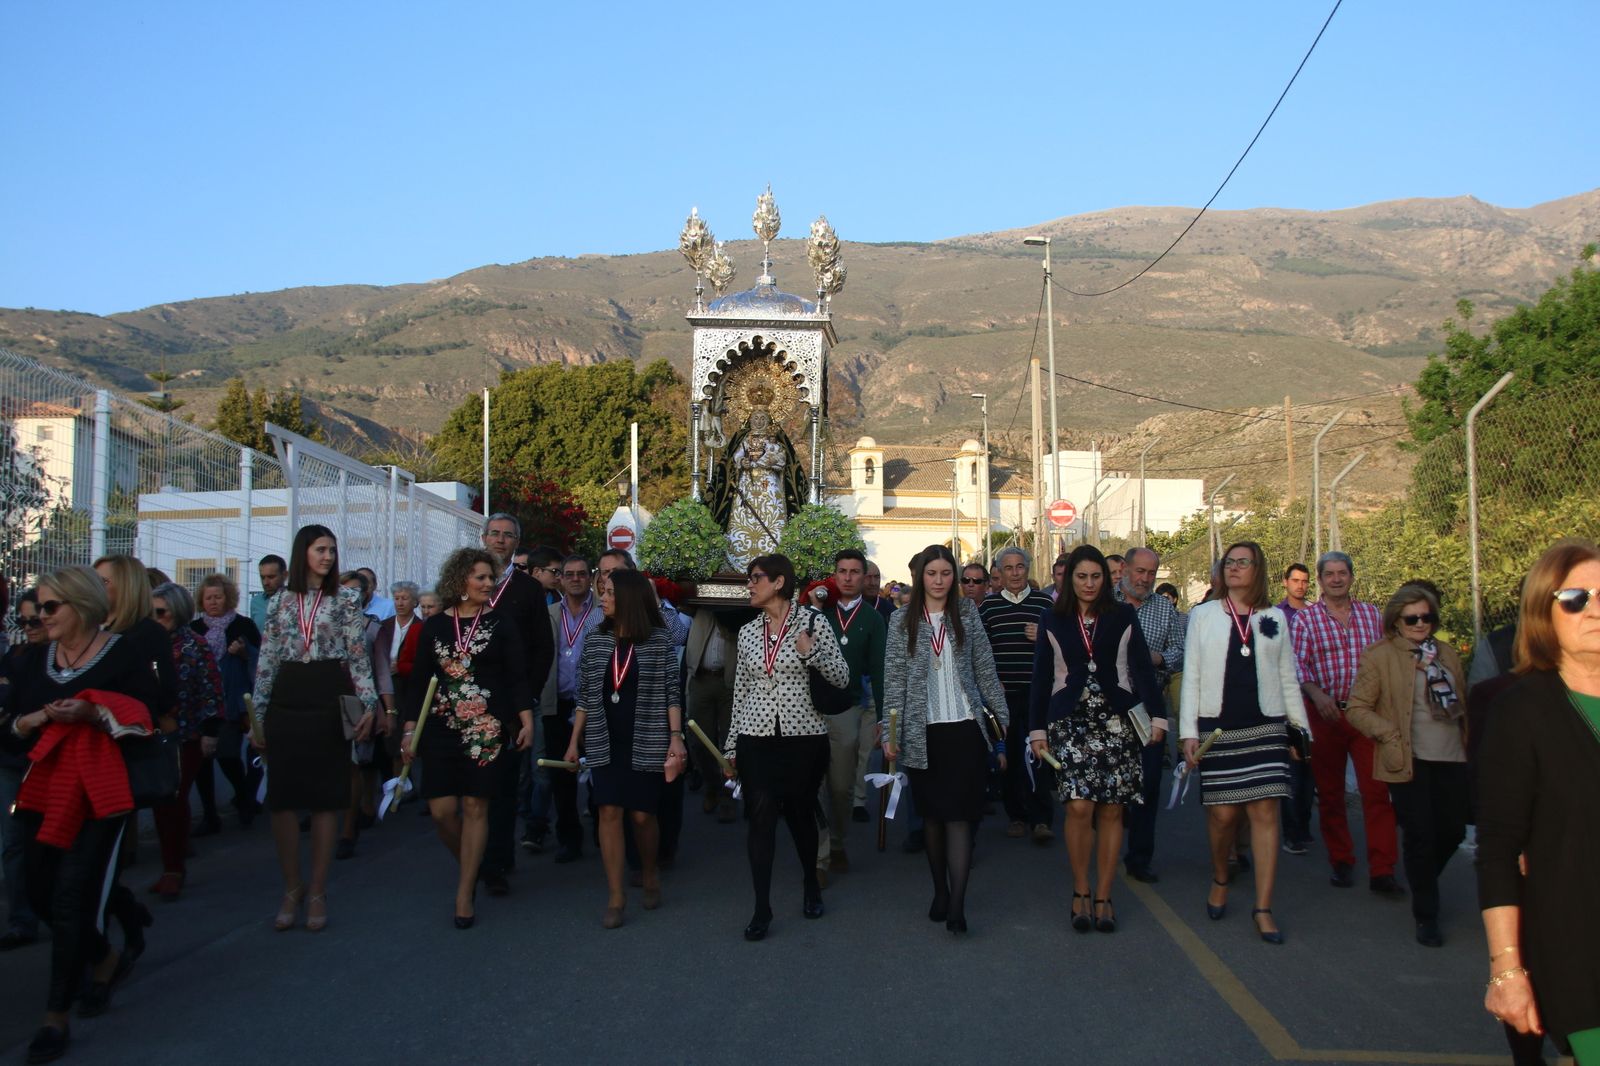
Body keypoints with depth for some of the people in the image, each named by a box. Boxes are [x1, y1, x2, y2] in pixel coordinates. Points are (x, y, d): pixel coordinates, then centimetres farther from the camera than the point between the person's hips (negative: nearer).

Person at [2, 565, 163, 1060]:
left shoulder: (124, 653, -6)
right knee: (42, 895, 9)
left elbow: (146, 720, -10)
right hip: (45, 792, 6)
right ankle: (107, 959, 35)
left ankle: (56, 1017, 4)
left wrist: (91, 713, -22)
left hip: (100, 793, -6)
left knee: (72, 899, -7)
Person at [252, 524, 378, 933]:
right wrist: (258, 716, 6)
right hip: (287, 702, 2)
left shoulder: (346, 601, 4)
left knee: (326, 797, 2)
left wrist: (369, 705, -10)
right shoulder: (280, 601, 10)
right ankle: (291, 888, 16)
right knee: (282, 796, 1)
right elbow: (266, 662, 10)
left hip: (330, 701, -2)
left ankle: (317, 892, 12)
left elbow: (359, 659, 1)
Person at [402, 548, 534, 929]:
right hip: (442, 729, 2)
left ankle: (465, 894, 9)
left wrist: (527, 721, -7)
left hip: (487, 729, -2)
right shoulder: (434, 626, 7)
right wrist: (409, 729, 4)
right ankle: (467, 863, 26)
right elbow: (419, 681, 8)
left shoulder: (501, 624, 2)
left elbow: (517, 676, 1)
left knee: (475, 807, -1)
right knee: (441, 810, -3)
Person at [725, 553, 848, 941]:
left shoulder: (813, 622, -4)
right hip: (757, 738, 3)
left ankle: (812, 885, 36)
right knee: (761, 818, -6)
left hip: (803, 736, -2)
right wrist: (732, 746, 13)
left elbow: (842, 678, -3)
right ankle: (762, 909, 1)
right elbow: (741, 691, 13)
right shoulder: (748, 632, 8)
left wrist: (811, 652, -20)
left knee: (801, 814, 10)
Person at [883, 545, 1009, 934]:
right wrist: (890, 733, -2)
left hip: (965, 729, -1)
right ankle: (940, 891, 23)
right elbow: (894, 681, 2)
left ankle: (957, 904, -8)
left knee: (959, 814, -7)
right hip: (922, 732, 1)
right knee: (932, 814, 9)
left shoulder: (967, 616, 5)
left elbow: (985, 670, 7)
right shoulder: (902, 621, 3)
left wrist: (1002, 717, 6)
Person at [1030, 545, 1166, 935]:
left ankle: (1103, 896, 14)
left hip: (1117, 721, 1)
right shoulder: (1053, 621, 6)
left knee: (1111, 810, 2)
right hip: (1070, 721, -1)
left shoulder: (1123, 616, 6)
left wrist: (1157, 714, -6)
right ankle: (1080, 892, 6)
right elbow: (1042, 678, 7)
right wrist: (1037, 729, 5)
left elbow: (1142, 667, 3)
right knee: (1079, 807, -12)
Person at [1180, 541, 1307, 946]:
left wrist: (1298, 727, 10)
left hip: (1265, 728, 1)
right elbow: (1191, 676, 4)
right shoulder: (1203, 615, 6)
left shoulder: (1275, 618, 10)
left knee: (1265, 812, -5)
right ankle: (1220, 881, 28)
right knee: (1222, 813, 0)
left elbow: (1288, 678, 14)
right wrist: (1188, 732, -3)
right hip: (1217, 728, -1)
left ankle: (1263, 909, 1)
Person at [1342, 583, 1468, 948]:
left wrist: (1469, 742, 11)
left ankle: (1424, 882, 38)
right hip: (1410, 761, -5)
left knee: (1453, 831, 8)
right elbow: (1357, 709, -5)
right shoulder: (1380, 656, -5)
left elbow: (1462, 702, 21)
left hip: (1451, 759, 5)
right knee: (1420, 835, 0)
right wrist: (1392, 736, -14)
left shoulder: (1447, 653, 12)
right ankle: (1426, 915, 13)